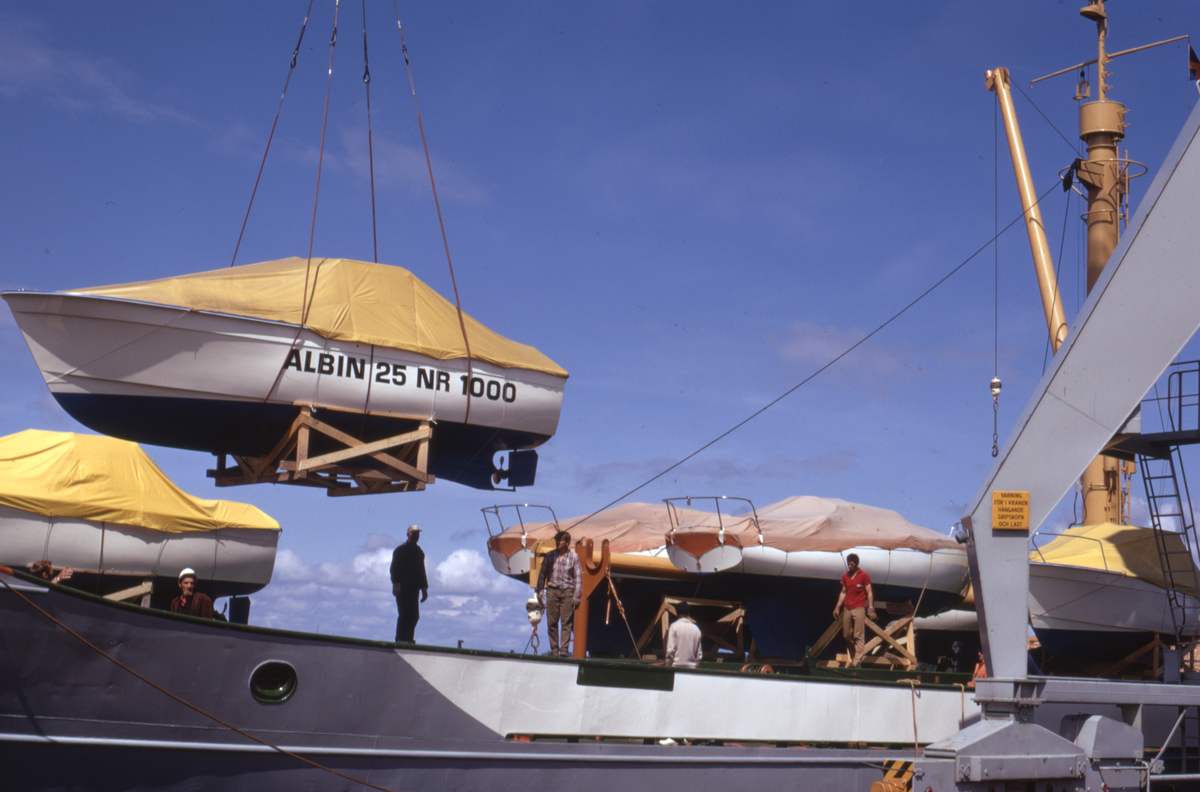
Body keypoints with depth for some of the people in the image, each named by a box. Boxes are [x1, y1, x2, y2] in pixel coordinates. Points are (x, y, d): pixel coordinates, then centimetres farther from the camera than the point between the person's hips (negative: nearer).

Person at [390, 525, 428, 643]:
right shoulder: (400, 550, 1)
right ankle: (400, 639, -7)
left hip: (414, 588, 6)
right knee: (404, 614, -11)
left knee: (414, 615, 1)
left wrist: (424, 588, 16)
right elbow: (394, 569, -5)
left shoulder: (420, 552, 18)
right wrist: (396, 584, -15)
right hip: (403, 588, -6)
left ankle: (408, 639, 5)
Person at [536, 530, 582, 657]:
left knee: (566, 622, -3)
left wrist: (577, 595, -2)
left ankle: (564, 649, -1)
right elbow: (543, 573, 10)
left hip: (567, 591, -1)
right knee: (552, 622, 2)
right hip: (552, 590, 2)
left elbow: (578, 576, 3)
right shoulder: (550, 555, 6)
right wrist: (540, 590, 2)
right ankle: (554, 649, 10)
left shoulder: (574, 557, 3)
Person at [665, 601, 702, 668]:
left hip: (677, 665, -3)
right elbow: (698, 653, 10)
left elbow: (670, 650, -8)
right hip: (692, 667, 3)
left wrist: (668, 666, 0)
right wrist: (697, 667, 18)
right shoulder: (696, 629, 7)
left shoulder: (674, 627, -4)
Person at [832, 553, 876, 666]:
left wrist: (870, 609, -7)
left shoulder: (864, 575, -1)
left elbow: (869, 593, 0)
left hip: (859, 608, -6)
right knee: (846, 635, 4)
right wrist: (837, 607, 12)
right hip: (847, 609, 6)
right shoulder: (845, 576, 13)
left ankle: (857, 660, -11)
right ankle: (853, 657, 12)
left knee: (858, 635, -9)